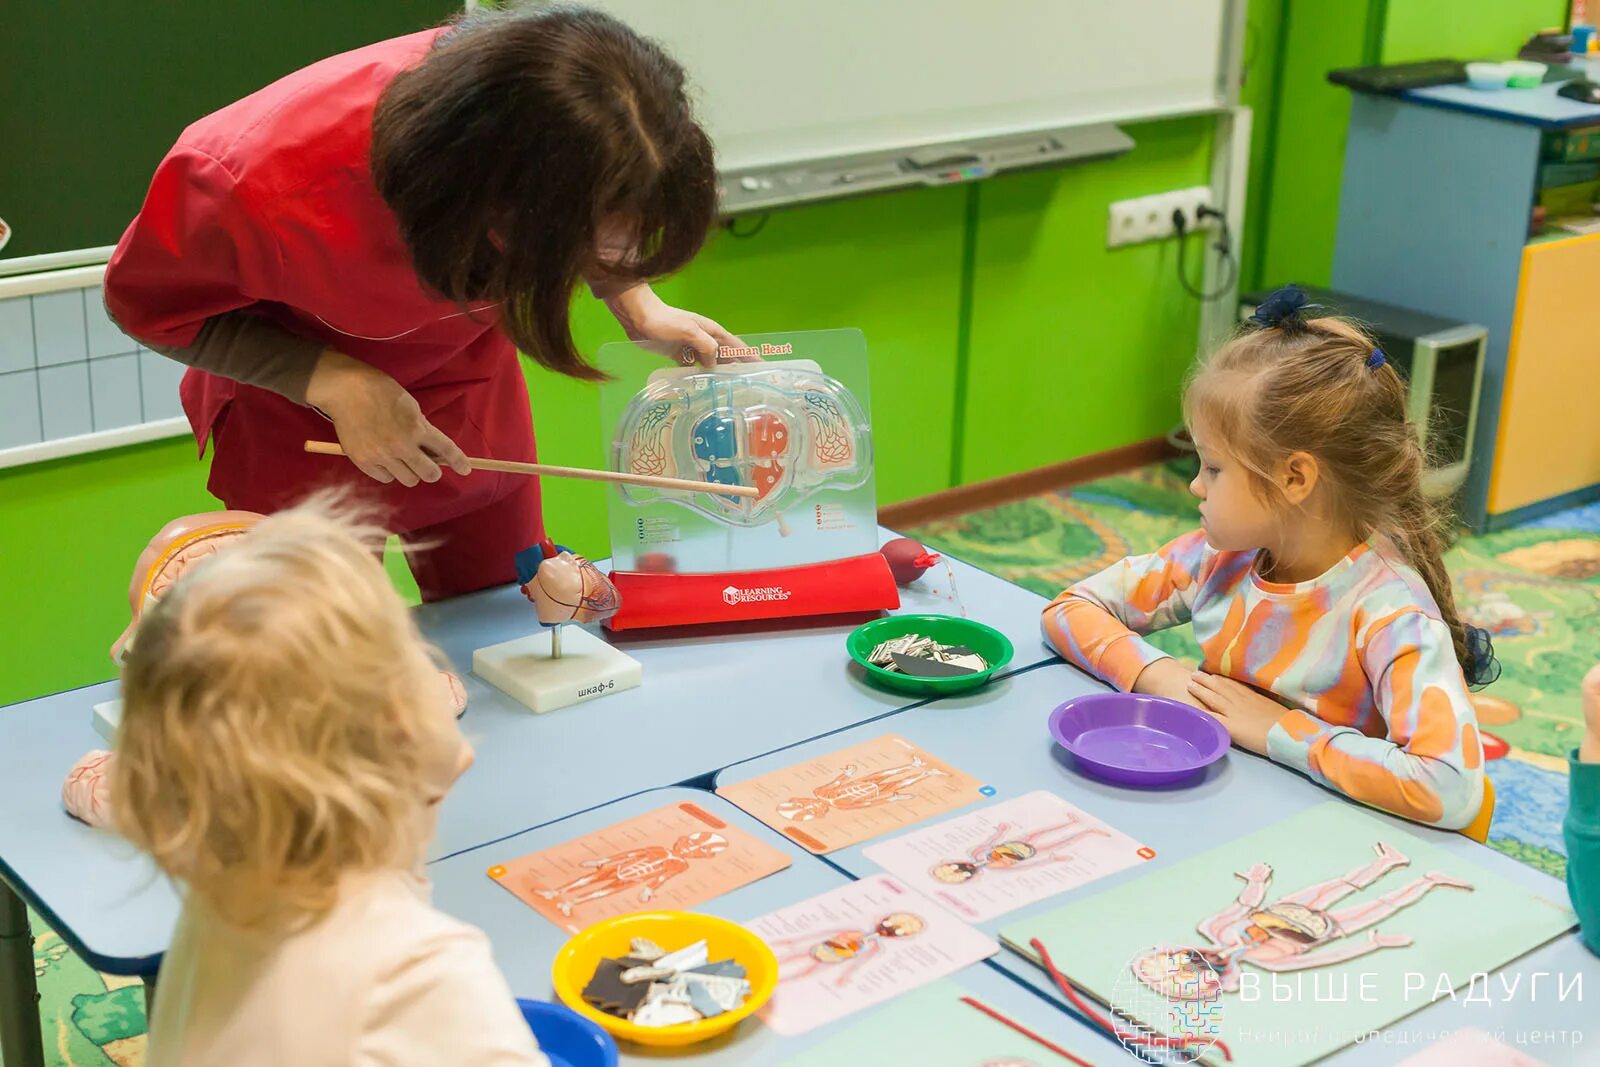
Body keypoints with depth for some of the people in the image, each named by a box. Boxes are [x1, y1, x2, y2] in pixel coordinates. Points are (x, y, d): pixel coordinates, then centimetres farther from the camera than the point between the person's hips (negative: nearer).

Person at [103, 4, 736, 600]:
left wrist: (638, 308, -16)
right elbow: (146, 300, -18)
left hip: (469, 391, 4)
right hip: (298, 412, -3)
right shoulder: (268, 189, -41)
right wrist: (334, 383, -28)